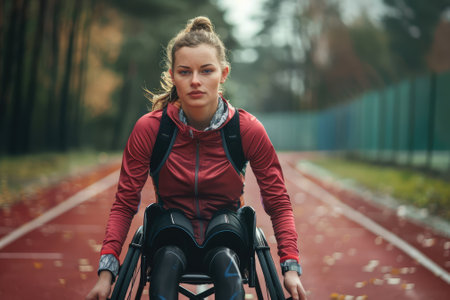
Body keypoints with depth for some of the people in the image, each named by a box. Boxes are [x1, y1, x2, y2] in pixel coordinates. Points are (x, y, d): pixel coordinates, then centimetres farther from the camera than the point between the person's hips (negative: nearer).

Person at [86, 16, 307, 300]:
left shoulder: (249, 130, -12)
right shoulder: (149, 129, -12)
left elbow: (278, 203, -6)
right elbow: (124, 204, -8)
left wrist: (291, 267, -19)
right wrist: (107, 271, -21)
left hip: (226, 236, 0)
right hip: (172, 238, 0)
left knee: (225, 260, -33)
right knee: (168, 258, -33)